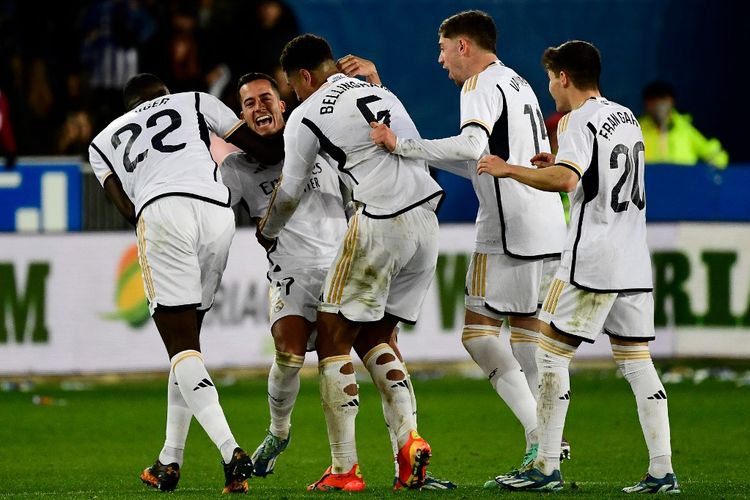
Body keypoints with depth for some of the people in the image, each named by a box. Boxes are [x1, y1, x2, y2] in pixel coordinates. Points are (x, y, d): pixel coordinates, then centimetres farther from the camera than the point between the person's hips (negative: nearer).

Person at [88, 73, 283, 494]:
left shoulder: (103, 141, 30)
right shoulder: (195, 102, 29)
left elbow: (127, 208, 16)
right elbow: (265, 150, 26)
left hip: (161, 212, -2)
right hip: (218, 213, 2)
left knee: (182, 347, -4)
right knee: (188, 339, 17)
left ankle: (231, 452, -25)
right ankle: (170, 462, 19)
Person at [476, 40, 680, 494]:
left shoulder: (580, 121, -10)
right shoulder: (627, 118, 16)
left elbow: (565, 181, -26)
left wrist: (510, 170, -15)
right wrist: (561, 164, 26)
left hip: (592, 261, -8)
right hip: (635, 261, 8)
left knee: (552, 352, 0)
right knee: (636, 360, 7)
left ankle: (547, 468, -1)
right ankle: (662, 470, 1)